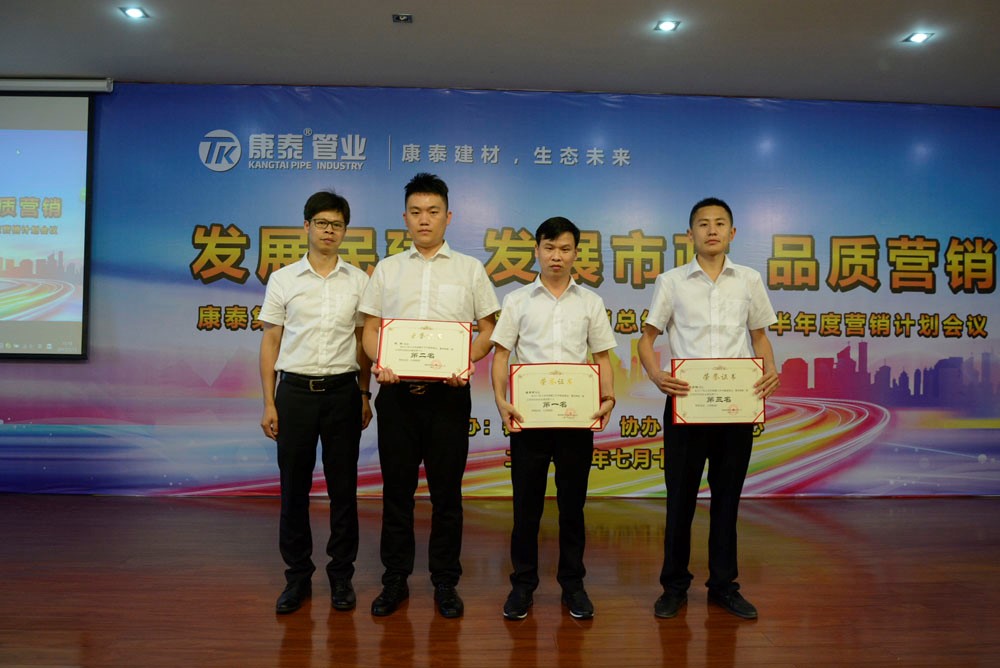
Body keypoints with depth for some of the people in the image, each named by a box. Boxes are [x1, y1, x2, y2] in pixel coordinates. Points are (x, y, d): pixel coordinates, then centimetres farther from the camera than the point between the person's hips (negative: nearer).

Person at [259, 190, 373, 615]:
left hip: (342, 390, 0)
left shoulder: (358, 281, 5)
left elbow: (364, 342, 9)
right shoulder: (283, 280, 3)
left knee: (343, 487, 6)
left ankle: (341, 575, 19)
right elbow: (270, 343, 4)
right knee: (294, 487, 5)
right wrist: (269, 403, 0)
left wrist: (364, 394, 5)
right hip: (296, 389, 0)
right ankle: (297, 576, 20)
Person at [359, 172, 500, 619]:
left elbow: (488, 330, 6)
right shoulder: (386, 269, 11)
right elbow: (370, 329, 9)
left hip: (448, 393, -1)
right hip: (397, 392, 2)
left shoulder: (470, 269, 8)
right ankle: (394, 580, 22)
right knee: (397, 488, 8)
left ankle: (445, 582, 20)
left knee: (446, 491, 6)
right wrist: (379, 363, -12)